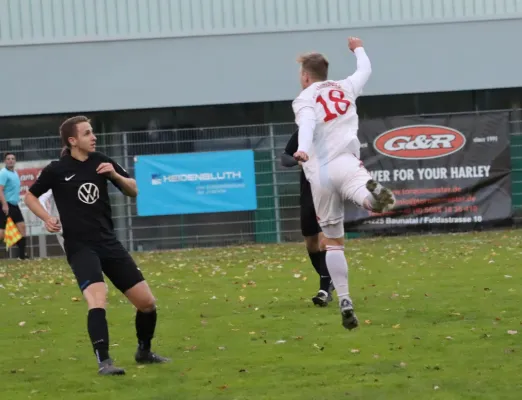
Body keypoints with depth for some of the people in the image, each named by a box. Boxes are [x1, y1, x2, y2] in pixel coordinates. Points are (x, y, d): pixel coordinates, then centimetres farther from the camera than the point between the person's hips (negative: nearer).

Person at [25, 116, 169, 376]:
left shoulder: (100, 162, 4)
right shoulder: (57, 170, -6)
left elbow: (134, 191, 9)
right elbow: (30, 196, 8)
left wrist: (115, 174, -10)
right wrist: (47, 219, -10)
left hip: (109, 243, 5)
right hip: (80, 247, -5)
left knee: (147, 301, 4)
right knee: (98, 298, -29)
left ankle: (144, 352, 28)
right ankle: (104, 362, -29)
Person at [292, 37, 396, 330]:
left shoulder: (305, 99, 7)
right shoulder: (345, 88, 18)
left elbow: (307, 124, -17)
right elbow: (366, 70, 40)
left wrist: (302, 150, -35)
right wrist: (359, 49, 60)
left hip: (319, 173, 0)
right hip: (345, 162, 0)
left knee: (333, 240, 9)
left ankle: (345, 301, 4)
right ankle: (373, 192, -67)